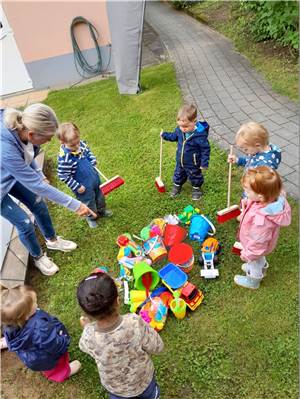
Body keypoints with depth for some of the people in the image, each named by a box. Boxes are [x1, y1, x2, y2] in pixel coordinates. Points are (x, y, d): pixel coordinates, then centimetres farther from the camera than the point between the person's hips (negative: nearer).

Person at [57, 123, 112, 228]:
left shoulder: (82, 144, -12)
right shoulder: (64, 158, -32)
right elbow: (63, 176, -24)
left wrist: (93, 162, -6)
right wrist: (77, 186, -20)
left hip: (95, 177, 7)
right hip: (83, 186, -6)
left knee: (100, 196, 28)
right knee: (89, 202, 16)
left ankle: (101, 210, 56)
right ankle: (91, 217, 45)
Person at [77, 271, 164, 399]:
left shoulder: (89, 336, -38)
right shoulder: (135, 323, -43)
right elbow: (157, 347, -24)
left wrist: (86, 327, 9)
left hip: (115, 388, 1)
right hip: (143, 379, 0)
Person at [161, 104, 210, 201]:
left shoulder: (200, 135, -33)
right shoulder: (180, 129, -16)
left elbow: (206, 149, -22)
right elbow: (174, 136, 9)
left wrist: (204, 163, -19)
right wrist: (164, 135, 1)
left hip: (193, 164, -5)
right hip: (180, 161, 5)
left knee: (195, 176, 21)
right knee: (178, 174, 27)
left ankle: (196, 188, 49)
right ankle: (177, 185, 55)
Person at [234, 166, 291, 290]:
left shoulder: (261, 220, -50)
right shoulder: (275, 198, -30)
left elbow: (257, 242, -33)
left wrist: (247, 254, -17)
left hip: (256, 247, -6)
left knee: (255, 262, 27)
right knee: (259, 258, 38)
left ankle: (253, 281, 59)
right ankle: (262, 268, 70)